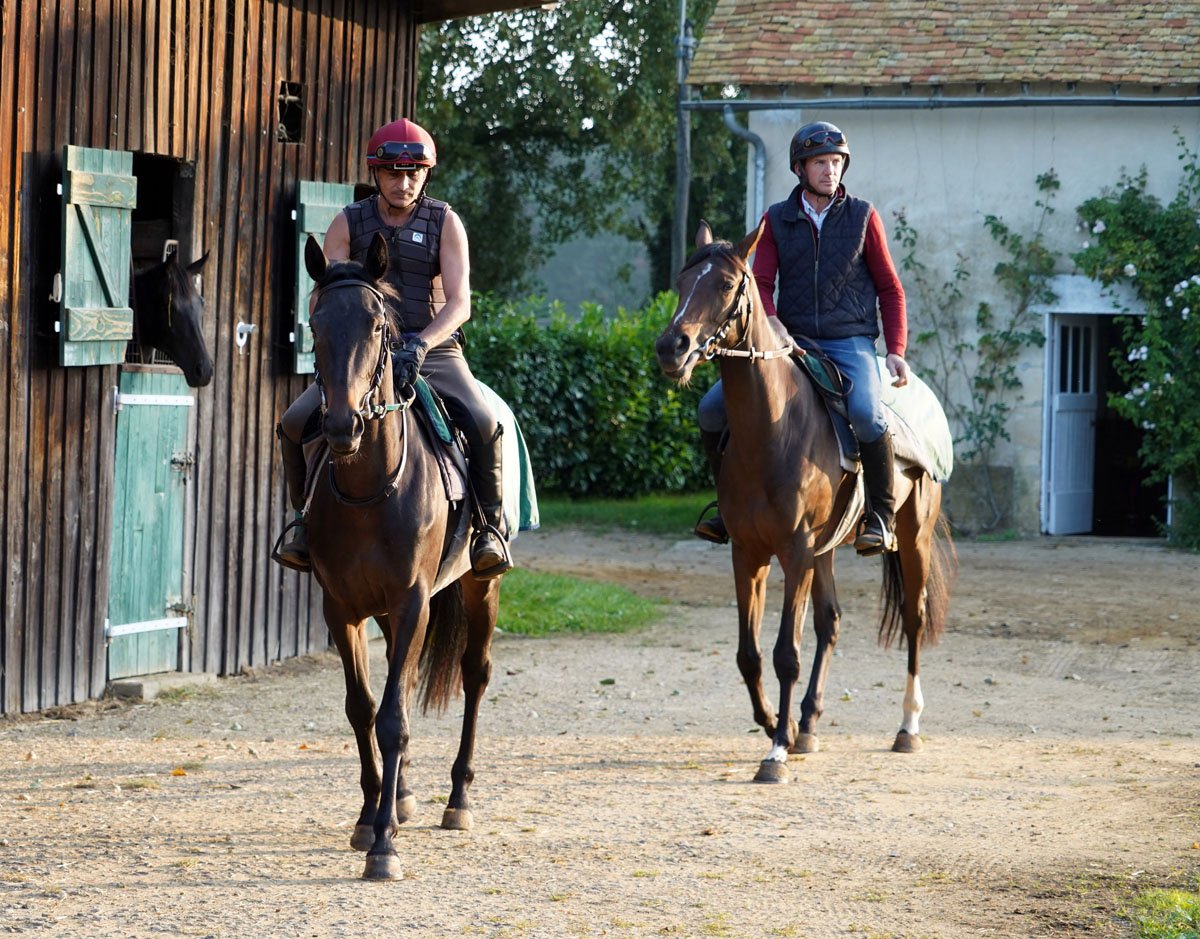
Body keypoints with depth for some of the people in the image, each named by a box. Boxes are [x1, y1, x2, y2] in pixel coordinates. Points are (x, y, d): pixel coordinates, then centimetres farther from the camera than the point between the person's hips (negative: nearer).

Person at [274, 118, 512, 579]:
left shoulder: (445, 223, -2)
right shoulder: (349, 223, 1)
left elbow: (459, 303, -11)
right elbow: (322, 299, -3)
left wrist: (421, 344, -28)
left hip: (434, 350, -1)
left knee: (483, 423, -29)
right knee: (295, 423, -18)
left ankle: (490, 524, -8)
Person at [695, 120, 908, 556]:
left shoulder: (863, 217, 4)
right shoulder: (777, 221, 7)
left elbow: (890, 290, 8)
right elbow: (760, 286, 1)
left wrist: (896, 351, -3)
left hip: (849, 343, -3)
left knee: (866, 413, -34)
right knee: (713, 407, -11)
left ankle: (881, 514, -18)